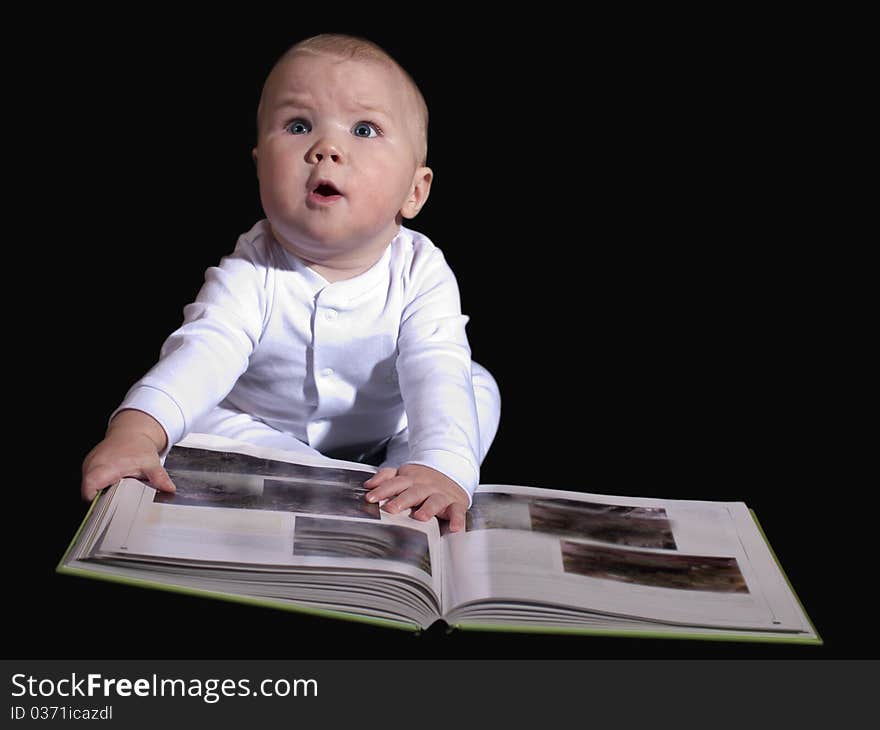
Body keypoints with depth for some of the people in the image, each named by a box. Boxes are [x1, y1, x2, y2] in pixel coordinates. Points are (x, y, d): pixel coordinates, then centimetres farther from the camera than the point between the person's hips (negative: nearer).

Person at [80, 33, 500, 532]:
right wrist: (138, 431, -53)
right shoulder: (252, 272, -21)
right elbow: (205, 351, -33)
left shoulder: (422, 272, -21)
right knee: (199, 417, -22)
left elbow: (438, 374, -32)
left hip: (386, 443, 1)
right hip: (265, 432, 0)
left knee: (479, 387, -12)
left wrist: (443, 467, -51)